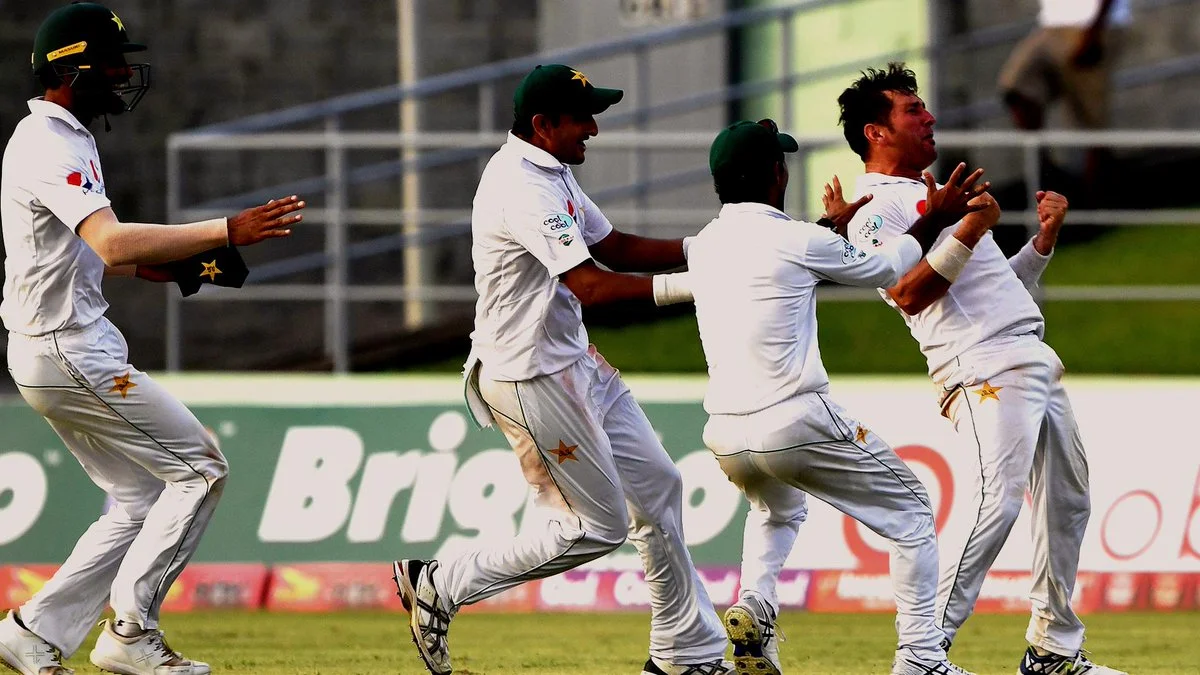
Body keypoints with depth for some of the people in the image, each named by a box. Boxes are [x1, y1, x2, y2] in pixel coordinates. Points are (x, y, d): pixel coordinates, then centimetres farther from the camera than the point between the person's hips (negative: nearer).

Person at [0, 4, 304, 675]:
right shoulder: (54, 147, -18)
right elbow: (111, 242, -33)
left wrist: (148, 263, 9)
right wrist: (226, 231, -38)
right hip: (71, 351, -10)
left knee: (142, 499, 12)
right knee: (199, 468, -6)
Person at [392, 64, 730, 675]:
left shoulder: (552, 172, 10)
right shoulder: (522, 188, -24)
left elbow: (614, 248, 16)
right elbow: (591, 286, -30)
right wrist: (685, 286, -33)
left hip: (574, 364, 11)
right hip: (530, 379, -11)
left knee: (656, 487, 12)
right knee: (597, 526, -3)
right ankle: (440, 586, 6)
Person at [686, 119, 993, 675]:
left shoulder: (703, 247, 11)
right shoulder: (799, 241, -6)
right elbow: (884, 270, 10)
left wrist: (830, 228, 40)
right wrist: (935, 219, 23)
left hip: (725, 439, 6)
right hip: (796, 425, -6)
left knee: (777, 509, 36)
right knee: (910, 514, 10)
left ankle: (754, 606, 8)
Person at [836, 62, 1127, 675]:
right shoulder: (876, 210, -1)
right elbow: (910, 294, -16)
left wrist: (1044, 239, 16)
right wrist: (965, 233, -23)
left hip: (1035, 363, 9)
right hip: (983, 369, -9)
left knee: (1067, 500, 9)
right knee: (997, 503, -21)